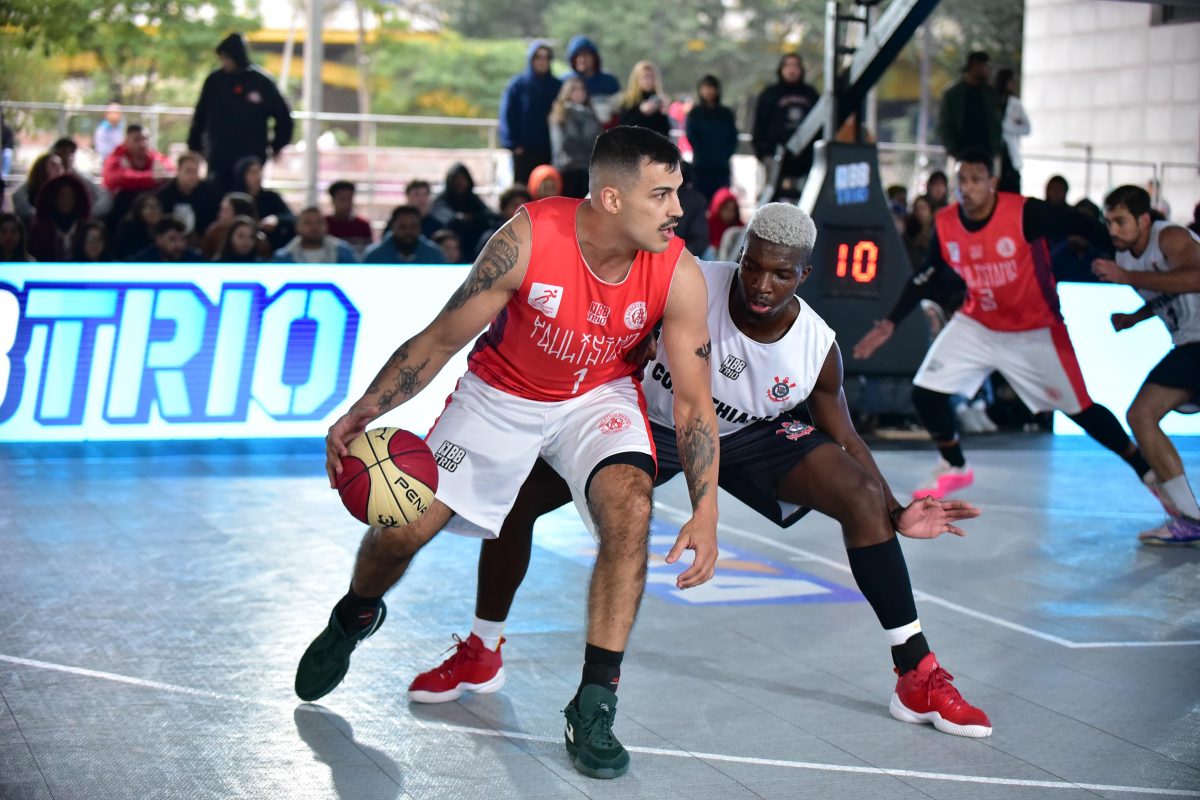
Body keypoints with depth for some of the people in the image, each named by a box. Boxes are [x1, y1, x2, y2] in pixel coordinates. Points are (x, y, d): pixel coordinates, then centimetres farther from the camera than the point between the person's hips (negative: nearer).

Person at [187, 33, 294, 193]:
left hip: (250, 158, -1)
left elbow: (283, 116, 7)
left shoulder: (262, 82, -3)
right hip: (218, 157, 1)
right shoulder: (215, 80, 1)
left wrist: (277, 145, 11)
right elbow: (200, 116, 9)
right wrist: (195, 146, 11)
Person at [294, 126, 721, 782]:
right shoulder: (529, 238, -29)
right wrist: (362, 413, -25)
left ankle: (595, 704, -16)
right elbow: (443, 337, -17)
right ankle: (353, 619, 35)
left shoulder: (678, 276, -24)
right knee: (400, 529, -3)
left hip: (597, 396, 1)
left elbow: (694, 400, -15)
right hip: (500, 393, -1)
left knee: (629, 508, -28)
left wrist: (705, 514, -24)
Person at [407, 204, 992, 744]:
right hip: (651, 419, 0)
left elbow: (845, 440, -7)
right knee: (514, 494, -11)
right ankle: (479, 655, 14)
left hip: (749, 435, 1)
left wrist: (896, 514, -18)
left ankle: (918, 679, -8)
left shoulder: (818, 349, -23)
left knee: (865, 500, -20)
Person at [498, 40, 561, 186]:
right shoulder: (518, 85, 3)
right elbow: (507, 116, 1)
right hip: (525, 150, -2)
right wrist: (514, 144, -8)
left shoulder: (558, 86, 8)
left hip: (549, 151, 2)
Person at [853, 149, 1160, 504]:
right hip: (977, 325, 4)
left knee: (1080, 408, -2)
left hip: (1035, 332, -4)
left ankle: (1146, 470, 17)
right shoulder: (944, 224, -9)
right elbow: (926, 278, 5)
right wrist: (891, 323, 3)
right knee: (925, 392, -5)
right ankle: (954, 468, 19)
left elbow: (1085, 227, -15)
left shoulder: (1025, 213, -24)